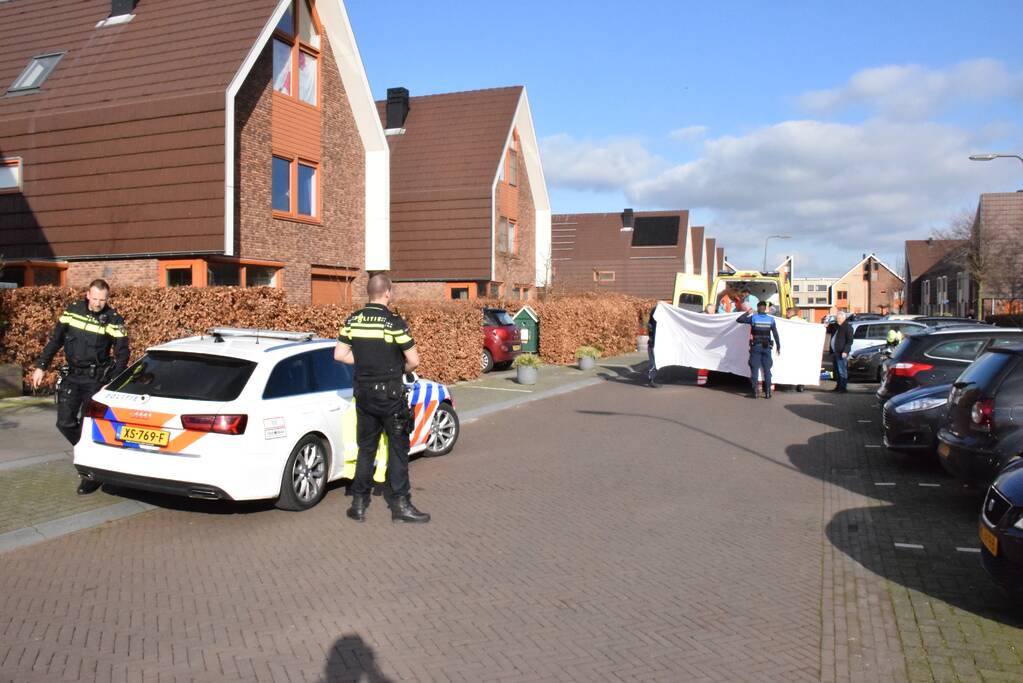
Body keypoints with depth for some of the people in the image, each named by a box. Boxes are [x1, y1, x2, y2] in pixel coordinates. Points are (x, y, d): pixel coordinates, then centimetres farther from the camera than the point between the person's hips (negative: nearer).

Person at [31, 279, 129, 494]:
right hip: (71, 376, 4)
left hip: (96, 379, -4)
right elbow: (55, 340, 10)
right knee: (65, 423, 0)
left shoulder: (113, 320, -8)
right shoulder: (72, 311, 1)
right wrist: (41, 366, 7)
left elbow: (122, 354, -7)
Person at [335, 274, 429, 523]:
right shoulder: (394, 323, -15)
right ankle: (400, 504, 9)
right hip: (390, 394, -5)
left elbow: (340, 354, 5)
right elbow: (414, 361, -13)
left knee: (366, 449, 14)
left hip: (363, 394, 5)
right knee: (398, 449, 6)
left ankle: (359, 504, 18)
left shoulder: (352, 321, 1)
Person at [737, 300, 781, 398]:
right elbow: (775, 334, 1)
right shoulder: (770, 319, 1)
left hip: (756, 346, -2)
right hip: (766, 347, 2)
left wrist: (747, 313, 12)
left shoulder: (753, 318, -4)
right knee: (767, 370, 8)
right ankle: (767, 392, 7)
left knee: (754, 369, 3)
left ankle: (755, 392, -1)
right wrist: (778, 346, 8)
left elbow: (738, 320, -1)